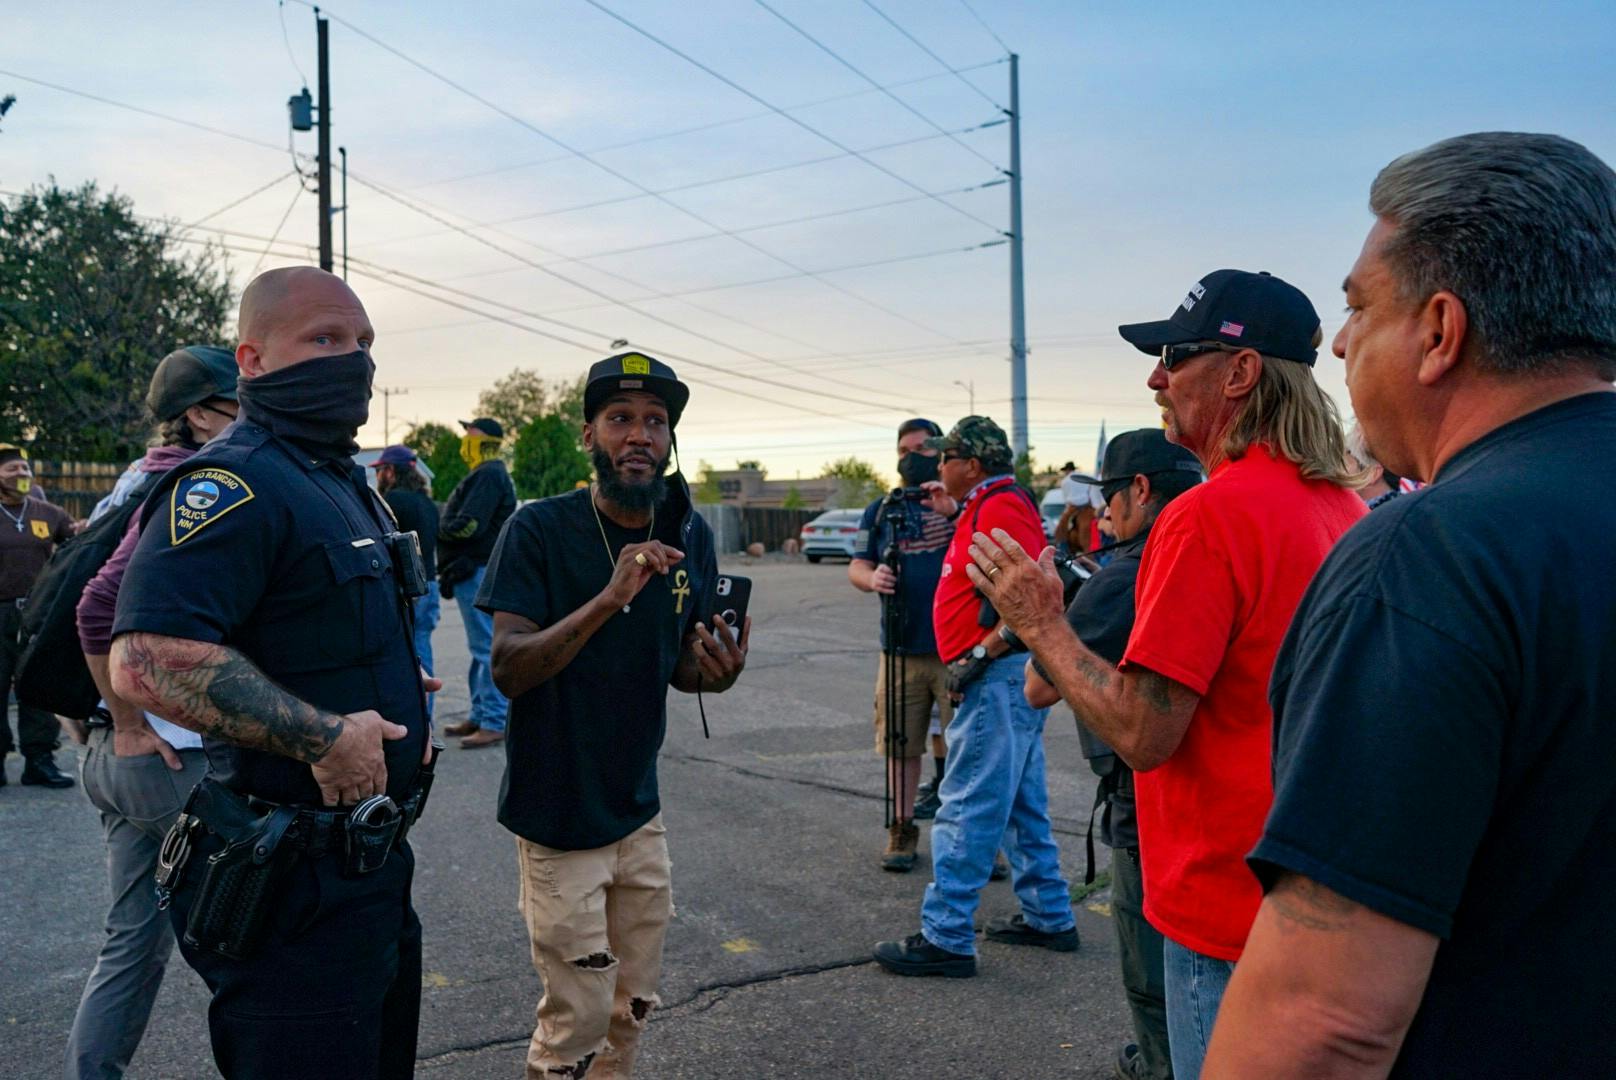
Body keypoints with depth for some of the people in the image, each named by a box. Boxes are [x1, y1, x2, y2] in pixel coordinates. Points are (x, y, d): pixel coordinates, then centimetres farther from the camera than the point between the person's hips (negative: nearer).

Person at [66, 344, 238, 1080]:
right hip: (178, 756, -9)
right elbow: (100, 606, -27)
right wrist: (130, 723, -16)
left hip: (118, 759, 9)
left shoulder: (144, 482, 13)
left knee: (134, 942, 17)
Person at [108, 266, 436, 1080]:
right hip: (295, 889, -10)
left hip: (374, 860, 10)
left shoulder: (343, 482, 14)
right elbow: (147, 660, -32)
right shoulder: (235, 485, -19)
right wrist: (323, 737, -27)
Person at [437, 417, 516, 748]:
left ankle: (495, 722, -8)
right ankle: (480, 715, 22)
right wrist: (451, 569, 13)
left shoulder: (488, 475, -15)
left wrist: (436, 529, -5)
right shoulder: (487, 474, 20)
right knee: (482, 646, 14)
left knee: (487, 647, -10)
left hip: (478, 573, -11)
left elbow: (467, 526, -23)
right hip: (475, 571, 11)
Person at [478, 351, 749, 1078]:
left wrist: (715, 672, -14)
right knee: (579, 1017, 4)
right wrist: (607, 600, -34)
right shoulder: (540, 528, -14)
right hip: (558, 814, -5)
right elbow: (507, 669, -21)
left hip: (639, 808, 5)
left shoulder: (689, 536, 0)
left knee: (634, 1006, 16)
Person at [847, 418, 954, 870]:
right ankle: (902, 829, 21)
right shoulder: (881, 511, 13)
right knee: (900, 744, 8)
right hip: (901, 651, 2)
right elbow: (856, 566, 12)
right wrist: (871, 578, -13)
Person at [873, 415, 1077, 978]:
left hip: (1000, 678, -11)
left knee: (966, 809, -7)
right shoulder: (984, 507, 16)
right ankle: (1049, 918, 29)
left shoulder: (1001, 506, -16)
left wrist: (978, 656, -24)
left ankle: (946, 938, -1)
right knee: (1021, 803, 18)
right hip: (1006, 676, 11)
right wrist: (957, 515, 24)